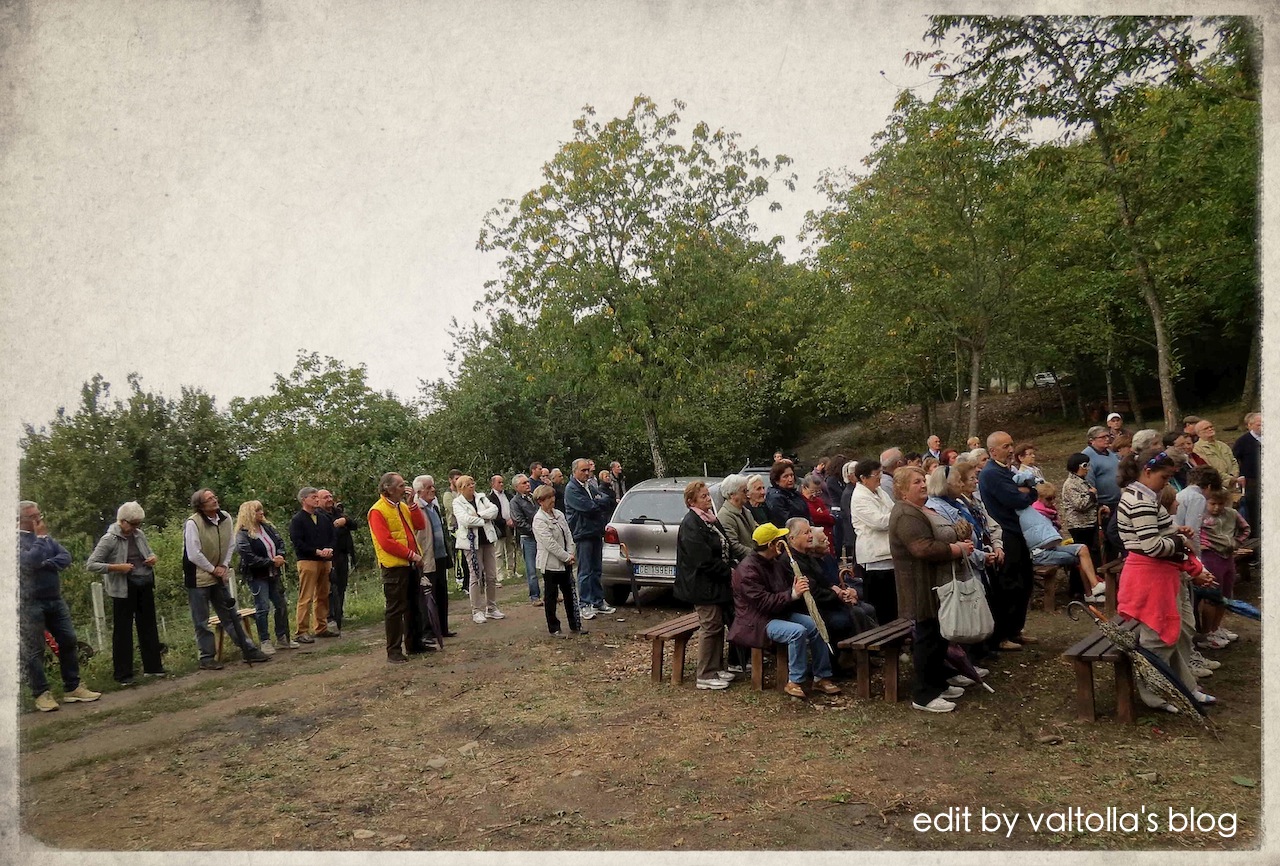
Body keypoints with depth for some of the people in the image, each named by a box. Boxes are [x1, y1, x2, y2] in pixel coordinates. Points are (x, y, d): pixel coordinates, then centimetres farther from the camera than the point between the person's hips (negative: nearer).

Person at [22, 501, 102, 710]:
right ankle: (41, 694, 10)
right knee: (34, 650, 0)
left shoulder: (46, 537, 12)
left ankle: (72, 687, 15)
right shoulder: (16, 540, -8)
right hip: (30, 603, -6)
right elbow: (30, 562, -23)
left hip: (55, 599, 6)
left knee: (69, 642, 7)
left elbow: (65, 557, 3)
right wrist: (40, 537, -14)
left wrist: (46, 564, -14)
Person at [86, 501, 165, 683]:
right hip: (124, 589, -6)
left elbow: (149, 551, 22)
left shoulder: (139, 534, 6)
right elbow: (91, 565, -12)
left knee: (148, 626, 13)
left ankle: (152, 667, 24)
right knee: (123, 630, 2)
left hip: (145, 586, 6)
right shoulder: (109, 539, -11)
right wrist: (116, 567, -21)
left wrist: (152, 558, -1)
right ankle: (123, 674, 12)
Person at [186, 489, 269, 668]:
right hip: (197, 578, -6)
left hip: (218, 576, 6)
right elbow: (193, 555, -19)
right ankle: (207, 657, 14)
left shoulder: (226, 518, 0)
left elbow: (231, 545, 10)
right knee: (202, 621, 4)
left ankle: (248, 650, 15)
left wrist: (224, 566, 0)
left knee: (230, 615, 11)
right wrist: (213, 569, -11)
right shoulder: (193, 523, -19)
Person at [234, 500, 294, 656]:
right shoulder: (242, 535, -15)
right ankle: (265, 642, 8)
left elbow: (280, 541, 10)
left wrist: (280, 556, -10)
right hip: (257, 576, -7)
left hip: (273, 574, 7)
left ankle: (283, 638, 22)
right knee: (262, 608, -4)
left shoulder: (267, 527, 6)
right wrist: (272, 562, -18)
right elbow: (250, 558, -21)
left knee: (282, 605, 11)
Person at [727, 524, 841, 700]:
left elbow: (788, 585, 24)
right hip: (758, 621, -9)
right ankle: (794, 682, -18)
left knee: (816, 626, -9)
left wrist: (799, 585, 2)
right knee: (798, 631, -31)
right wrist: (792, 594, -31)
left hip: (782, 613, 9)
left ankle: (821, 677, 1)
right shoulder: (748, 569, -19)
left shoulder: (775, 563, 11)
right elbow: (763, 602, -27)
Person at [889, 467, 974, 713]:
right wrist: (958, 550, -20)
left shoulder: (925, 510, 16)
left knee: (940, 637, 18)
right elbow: (924, 549, -30)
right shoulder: (906, 515, -20)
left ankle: (938, 684, 30)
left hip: (939, 586, 11)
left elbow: (941, 539, 26)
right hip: (923, 589, -11)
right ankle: (923, 696, 4)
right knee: (927, 638, -4)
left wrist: (960, 544, 5)